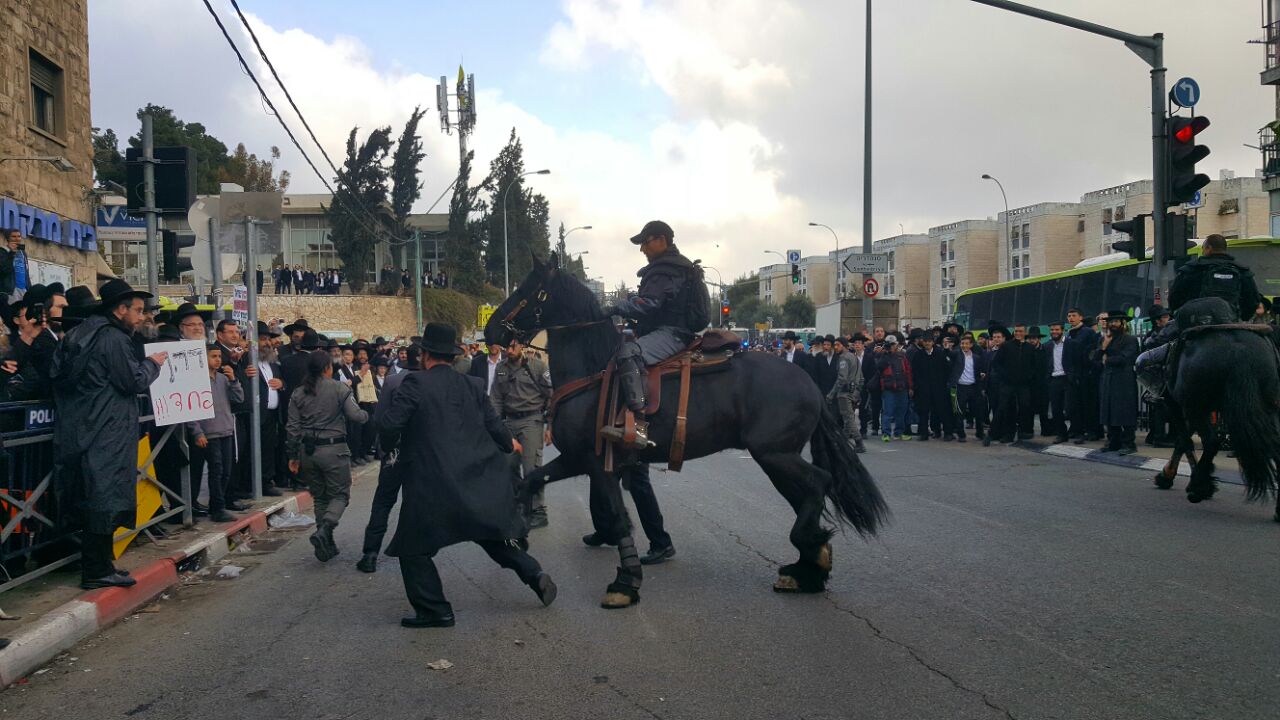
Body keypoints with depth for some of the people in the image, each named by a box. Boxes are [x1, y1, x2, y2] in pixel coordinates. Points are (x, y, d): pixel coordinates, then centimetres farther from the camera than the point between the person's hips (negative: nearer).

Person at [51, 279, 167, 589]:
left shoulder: (81, 334, 14)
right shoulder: (113, 338, -14)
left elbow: (57, 374, 18)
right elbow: (134, 381, -15)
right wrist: (153, 363, 3)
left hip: (79, 430, 10)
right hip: (106, 435, -10)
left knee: (92, 500, 14)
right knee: (106, 500, -3)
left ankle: (96, 567, 22)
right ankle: (97, 571, 2)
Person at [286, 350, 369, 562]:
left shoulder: (298, 395, 6)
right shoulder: (339, 389, -6)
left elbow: (293, 428, 4)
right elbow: (355, 415, -11)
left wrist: (293, 456, 9)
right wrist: (367, 415, 11)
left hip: (308, 450, 5)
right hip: (334, 449, -4)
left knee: (320, 497, 15)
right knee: (340, 494, 5)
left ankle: (327, 545, 16)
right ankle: (323, 530, -20)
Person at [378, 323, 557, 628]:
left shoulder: (415, 383, -9)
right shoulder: (473, 385, 5)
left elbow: (389, 427, -14)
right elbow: (494, 425, 8)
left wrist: (392, 446, 9)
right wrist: (510, 444, 29)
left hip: (431, 484, -5)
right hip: (478, 480, 5)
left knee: (413, 546, 10)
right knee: (494, 535, 22)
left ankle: (433, 609, 10)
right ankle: (533, 573, 10)